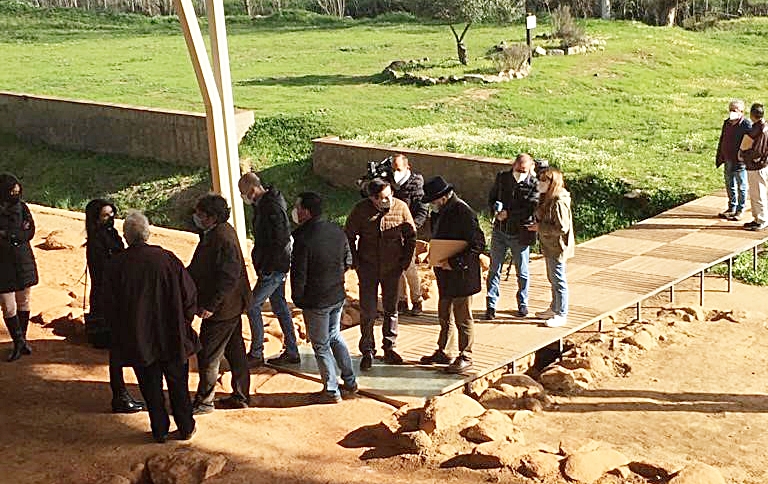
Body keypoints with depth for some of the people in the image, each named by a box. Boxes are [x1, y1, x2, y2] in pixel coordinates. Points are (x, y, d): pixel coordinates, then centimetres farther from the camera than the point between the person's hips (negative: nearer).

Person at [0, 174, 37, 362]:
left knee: (23, 302, 11)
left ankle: (22, 339, 25)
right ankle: (18, 342, 12)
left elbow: (30, 232, -2)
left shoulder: (22, 207, 3)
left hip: (24, 262, 3)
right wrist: (19, 233, -16)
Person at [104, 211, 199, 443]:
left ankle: (160, 431, 20)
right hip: (172, 336, 1)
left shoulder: (115, 265, -11)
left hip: (137, 340, 0)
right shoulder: (167, 258, -11)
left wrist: (121, 332, 13)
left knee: (151, 387, 13)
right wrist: (184, 322, 10)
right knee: (178, 383, 15)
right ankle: (185, 427, 25)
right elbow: (189, 294, -5)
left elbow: (109, 306, -3)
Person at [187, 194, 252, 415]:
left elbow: (229, 277, -26)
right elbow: (197, 268, 16)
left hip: (223, 307, -10)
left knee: (208, 355, 1)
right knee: (234, 351, 17)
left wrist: (211, 305, -25)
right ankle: (240, 396, 28)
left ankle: (204, 401, 13)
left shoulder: (224, 238, -24)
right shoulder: (211, 234, 8)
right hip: (231, 305, 10)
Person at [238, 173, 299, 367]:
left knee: (252, 306, -4)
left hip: (273, 268, -10)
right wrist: (261, 261, 14)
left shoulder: (271, 208, -22)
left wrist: (266, 266, -20)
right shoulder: (263, 203, 10)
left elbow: (280, 240, -25)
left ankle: (256, 354, 6)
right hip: (276, 266, 10)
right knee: (280, 307, 15)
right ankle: (291, 352, 22)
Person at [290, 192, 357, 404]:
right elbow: (348, 261, 10)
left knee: (321, 346, 7)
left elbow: (299, 273, -19)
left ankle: (331, 391, 15)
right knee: (335, 336, 24)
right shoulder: (337, 231, 0)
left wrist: (297, 298, -5)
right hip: (338, 296, 7)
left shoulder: (303, 237, -22)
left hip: (315, 301, -7)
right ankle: (350, 382, 30)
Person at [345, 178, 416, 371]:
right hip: (368, 268, -2)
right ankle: (367, 351, 10)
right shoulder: (361, 209, -10)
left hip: (392, 268, 2)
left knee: (391, 309, 11)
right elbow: (348, 236, 1)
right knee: (367, 311, -3)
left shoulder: (401, 208, -7)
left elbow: (411, 236, 5)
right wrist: (355, 262, -3)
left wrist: (406, 261, -1)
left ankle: (389, 348, 24)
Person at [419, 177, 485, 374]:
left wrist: (454, 263, -23)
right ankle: (442, 353, 32)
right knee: (444, 316, 19)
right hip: (444, 275, 9)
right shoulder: (439, 212, 7)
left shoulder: (463, 212, -20)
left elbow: (478, 244, -21)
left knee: (463, 317, 2)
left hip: (461, 275, -9)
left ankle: (465, 357, 13)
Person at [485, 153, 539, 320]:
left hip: (520, 235, -3)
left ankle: (523, 304, 29)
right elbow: (491, 198, 12)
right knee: (494, 269, 5)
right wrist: (496, 210, -8)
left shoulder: (534, 185, -11)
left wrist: (508, 214, -20)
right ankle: (491, 305, 14)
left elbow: (530, 209, -20)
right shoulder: (502, 178, 1)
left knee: (522, 272, 11)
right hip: (500, 231, 3)